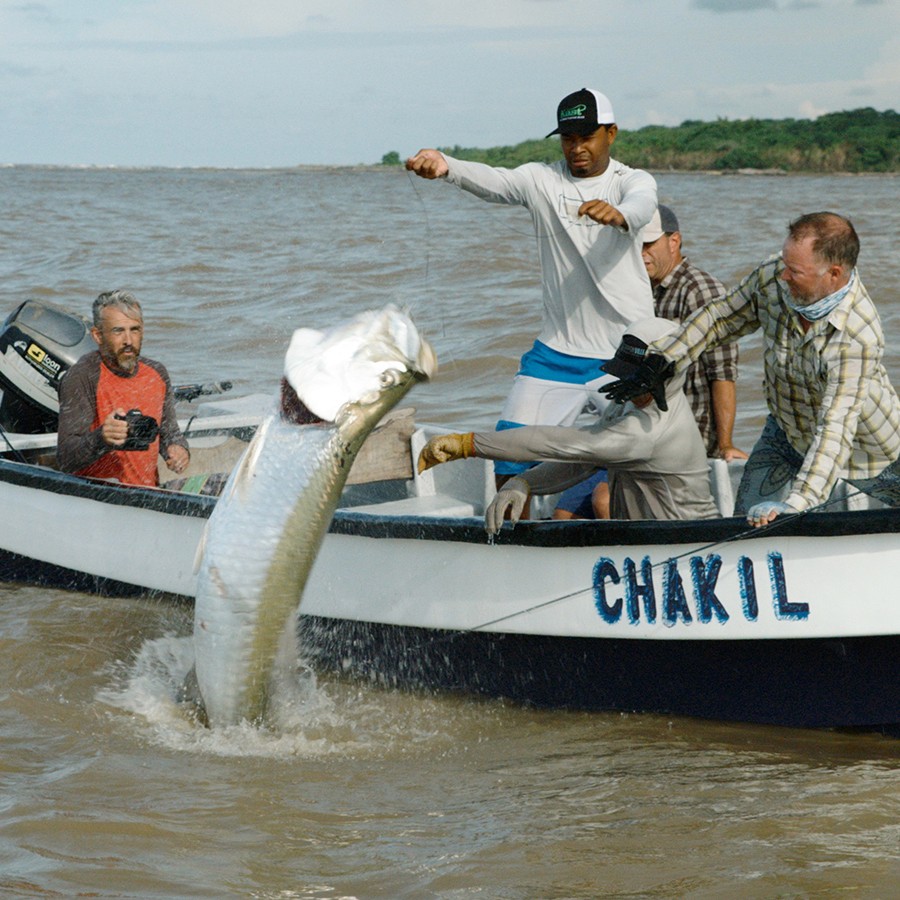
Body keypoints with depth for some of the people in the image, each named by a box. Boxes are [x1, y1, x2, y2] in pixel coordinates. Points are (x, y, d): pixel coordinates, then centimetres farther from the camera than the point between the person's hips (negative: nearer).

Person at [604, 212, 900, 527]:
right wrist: (661, 361, -11)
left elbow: (836, 429, -45)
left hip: (857, 451, -5)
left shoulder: (859, 337, -39)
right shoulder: (773, 276, -21)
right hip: (785, 432, 5)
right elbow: (721, 317, -2)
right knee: (748, 521, 3)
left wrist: (795, 505, -55)